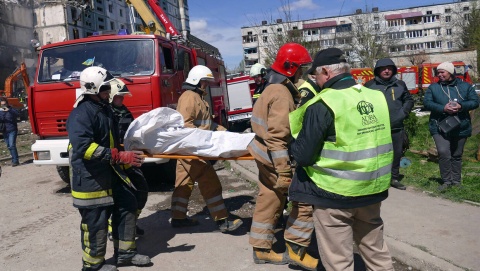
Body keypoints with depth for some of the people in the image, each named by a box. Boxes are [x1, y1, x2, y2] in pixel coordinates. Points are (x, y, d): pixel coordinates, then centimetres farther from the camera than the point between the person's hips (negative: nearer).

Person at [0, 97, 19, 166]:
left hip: (12, 130, -5)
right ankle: (14, 159, 19)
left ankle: (15, 161, -13)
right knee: (9, 146, 9)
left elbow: (16, 114, -23)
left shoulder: (11, 109, -4)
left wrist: (9, 110, -39)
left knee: (12, 145, -14)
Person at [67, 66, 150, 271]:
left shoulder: (104, 108, 13)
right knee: (95, 220, 1)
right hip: (90, 177, -9)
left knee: (127, 205, 11)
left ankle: (125, 253, 25)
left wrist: (126, 153, 22)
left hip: (110, 173, 10)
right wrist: (119, 156, -30)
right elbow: (84, 147, -30)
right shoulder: (81, 113, -19)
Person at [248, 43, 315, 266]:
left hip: (265, 155, 10)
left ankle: (261, 249, 25)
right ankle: (296, 249, 14)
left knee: (269, 201, 16)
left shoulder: (273, 88, 13)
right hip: (275, 157, -10)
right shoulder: (282, 94, -19)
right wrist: (284, 172, -27)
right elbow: (277, 136, -26)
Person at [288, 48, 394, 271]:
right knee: (376, 250, 25)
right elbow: (390, 141, 12)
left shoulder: (322, 105, -17)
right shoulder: (377, 97, 2)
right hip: (373, 190, 7)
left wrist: (294, 141, 4)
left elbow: (302, 156, -16)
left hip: (334, 195, -6)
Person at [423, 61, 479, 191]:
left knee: (457, 155, 12)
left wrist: (461, 106, -18)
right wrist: (443, 108, -20)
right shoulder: (433, 87, 5)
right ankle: (446, 181, -3)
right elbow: (426, 102, -6)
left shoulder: (466, 86, 7)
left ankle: (456, 181, 24)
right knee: (443, 153, -16)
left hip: (461, 128, 2)